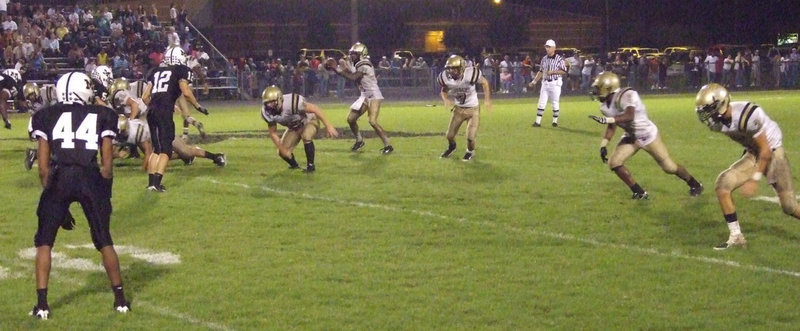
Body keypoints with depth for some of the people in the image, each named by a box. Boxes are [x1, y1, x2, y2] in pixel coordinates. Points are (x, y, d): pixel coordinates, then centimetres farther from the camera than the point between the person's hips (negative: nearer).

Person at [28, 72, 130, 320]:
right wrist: (104, 195, 20)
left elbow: (43, 167, 11)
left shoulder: (47, 116, 15)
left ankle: (42, 304, 6)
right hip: (91, 178, 1)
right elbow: (107, 166, 10)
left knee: (44, 241, 13)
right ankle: (120, 299, 22)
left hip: (59, 178, 0)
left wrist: (50, 192, 20)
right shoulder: (102, 116, 15)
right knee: (104, 241, 16)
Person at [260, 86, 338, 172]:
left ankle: (311, 165, -16)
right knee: (283, 152, -4)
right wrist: (282, 148, -18)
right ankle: (294, 165, 29)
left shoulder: (292, 103, -40)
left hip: (309, 120, -5)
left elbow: (315, 109, -31)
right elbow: (273, 133, -8)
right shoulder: (268, 112, -22)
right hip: (294, 127, 5)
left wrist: (328, 126, -30)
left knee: (306, 137, -35)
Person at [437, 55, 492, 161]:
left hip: (473, 109, -3)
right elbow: (444, 90, 5)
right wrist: (445, 99, -16)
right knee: (450, 135, 7)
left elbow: (484, 83, -8)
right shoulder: (445, 77, -18)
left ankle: (470, 151, 29)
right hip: (458, 109, 3)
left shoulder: (470, 74, -29)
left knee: (470, 137, -8)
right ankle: (452, 147, 45)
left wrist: (487, 99, -7)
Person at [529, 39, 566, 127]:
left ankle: (555, 121, 14)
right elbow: (541, 71, 16)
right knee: (541, 103, 1)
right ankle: (538, 122, 1)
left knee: (555, 103, 2)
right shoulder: (544, 59, 10)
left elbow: (564, 71, -10)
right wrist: (534, 81, 11)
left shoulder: (559, 59, -7)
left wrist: (553, 72, -19)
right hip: (545, 83, 5)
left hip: (555, 83, -5)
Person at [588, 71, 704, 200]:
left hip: (647, 135, -7)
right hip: (631, 137, 7)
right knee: (614, 162, -8)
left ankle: (695, 185, 29)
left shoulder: (626, 96, -32)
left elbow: (629, 116, -48)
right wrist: (603, 146, 2)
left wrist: (606, 120, -54)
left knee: (669, 167, 4)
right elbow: (611, 127, 7)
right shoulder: (605, 105, -6)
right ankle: (639, 193, 4)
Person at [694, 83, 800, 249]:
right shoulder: (718, 121, -12)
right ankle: (736, 236, -3)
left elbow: (765, 151, -26)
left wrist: (755, 180, -25)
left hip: (772, 153, -6)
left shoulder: (748, 116, -35)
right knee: (722, 185, -12)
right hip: (752, 155, 6)